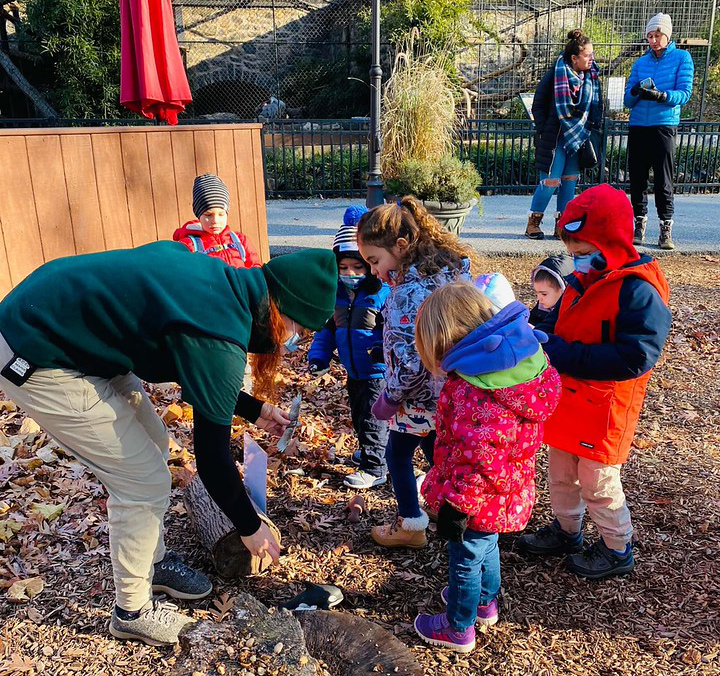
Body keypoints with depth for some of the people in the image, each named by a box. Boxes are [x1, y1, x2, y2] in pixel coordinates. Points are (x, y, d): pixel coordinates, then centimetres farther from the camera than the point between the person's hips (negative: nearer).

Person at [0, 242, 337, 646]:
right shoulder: (221, 337, -25)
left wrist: (254, 410, 22)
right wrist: (250, 526, -1)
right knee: (145, 483, -1)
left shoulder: (226, 282, 1)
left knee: (153, 445, 16)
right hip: (36, 361, -9)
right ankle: (132, 613, 20)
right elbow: (212, 457, -16)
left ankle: (155, 562, 36)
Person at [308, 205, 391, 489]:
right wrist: (318, 356, 3)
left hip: (377, 372, -7)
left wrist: (386, 349, -36)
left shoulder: (383, 293, -19)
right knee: (358, 415, 23)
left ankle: (374, 469, 15)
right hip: (353, 370, 8)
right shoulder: (337, 293, 2)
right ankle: (370, 451, 45)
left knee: (372, 419, 1)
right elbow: (328, 327, 11)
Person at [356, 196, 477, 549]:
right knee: (435, 450, 24)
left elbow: (411, 358, -29)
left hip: (419, 396, -8)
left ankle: (410, 526, 29)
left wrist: (389, 398, -16)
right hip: (449, 388, 8)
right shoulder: (452, 268, -1)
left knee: (398, 454, 14)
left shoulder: (408, 291, -28)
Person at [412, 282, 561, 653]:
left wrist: (456, 503, -24)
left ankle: (458, 628, 37)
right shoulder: (523, 355, -5)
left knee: (465, 558, 14)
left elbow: (479, 455, -34)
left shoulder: (475, 388, -34)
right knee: (486, 545, 31)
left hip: (478, 496, -9)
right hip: (507, 492, 9)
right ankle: (485, 601, 55)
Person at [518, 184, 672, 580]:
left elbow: (635, 358, -30)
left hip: (602, 413, -8)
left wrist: (566, 355, -31)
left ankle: (617, 550, 34)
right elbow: (554, 325, 12)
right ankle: (566, 531, 45)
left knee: (599, 485, 10)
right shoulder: (580, 282, 3)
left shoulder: (638, 291, -22)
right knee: (561, 476, 23)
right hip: (565, 402, 8)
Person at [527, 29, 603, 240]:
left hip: (578, 135, 6)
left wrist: (589, 131, 2)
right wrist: (543, 131, -10)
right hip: (556, 136, -6)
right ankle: (533, 222, 8)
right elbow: (538, 105, -6)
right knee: (551, 180, -6)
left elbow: (595, 105, 12)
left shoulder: (591, 75, 4)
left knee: (571, 179, 6)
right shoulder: (556, 75, -12)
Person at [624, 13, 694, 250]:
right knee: (637, 178, 4)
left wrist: (660, 95, -24)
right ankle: (639, 225, 16)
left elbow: (684, 93, -6)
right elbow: (628, 101, 8)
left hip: (664, 126, -3)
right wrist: (635, 92, -14)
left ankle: (666, 229, 2)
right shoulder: (640, 62, 14)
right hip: (637, 126, 3)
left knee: (663, 181, -4)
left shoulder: (682, 58, 5)